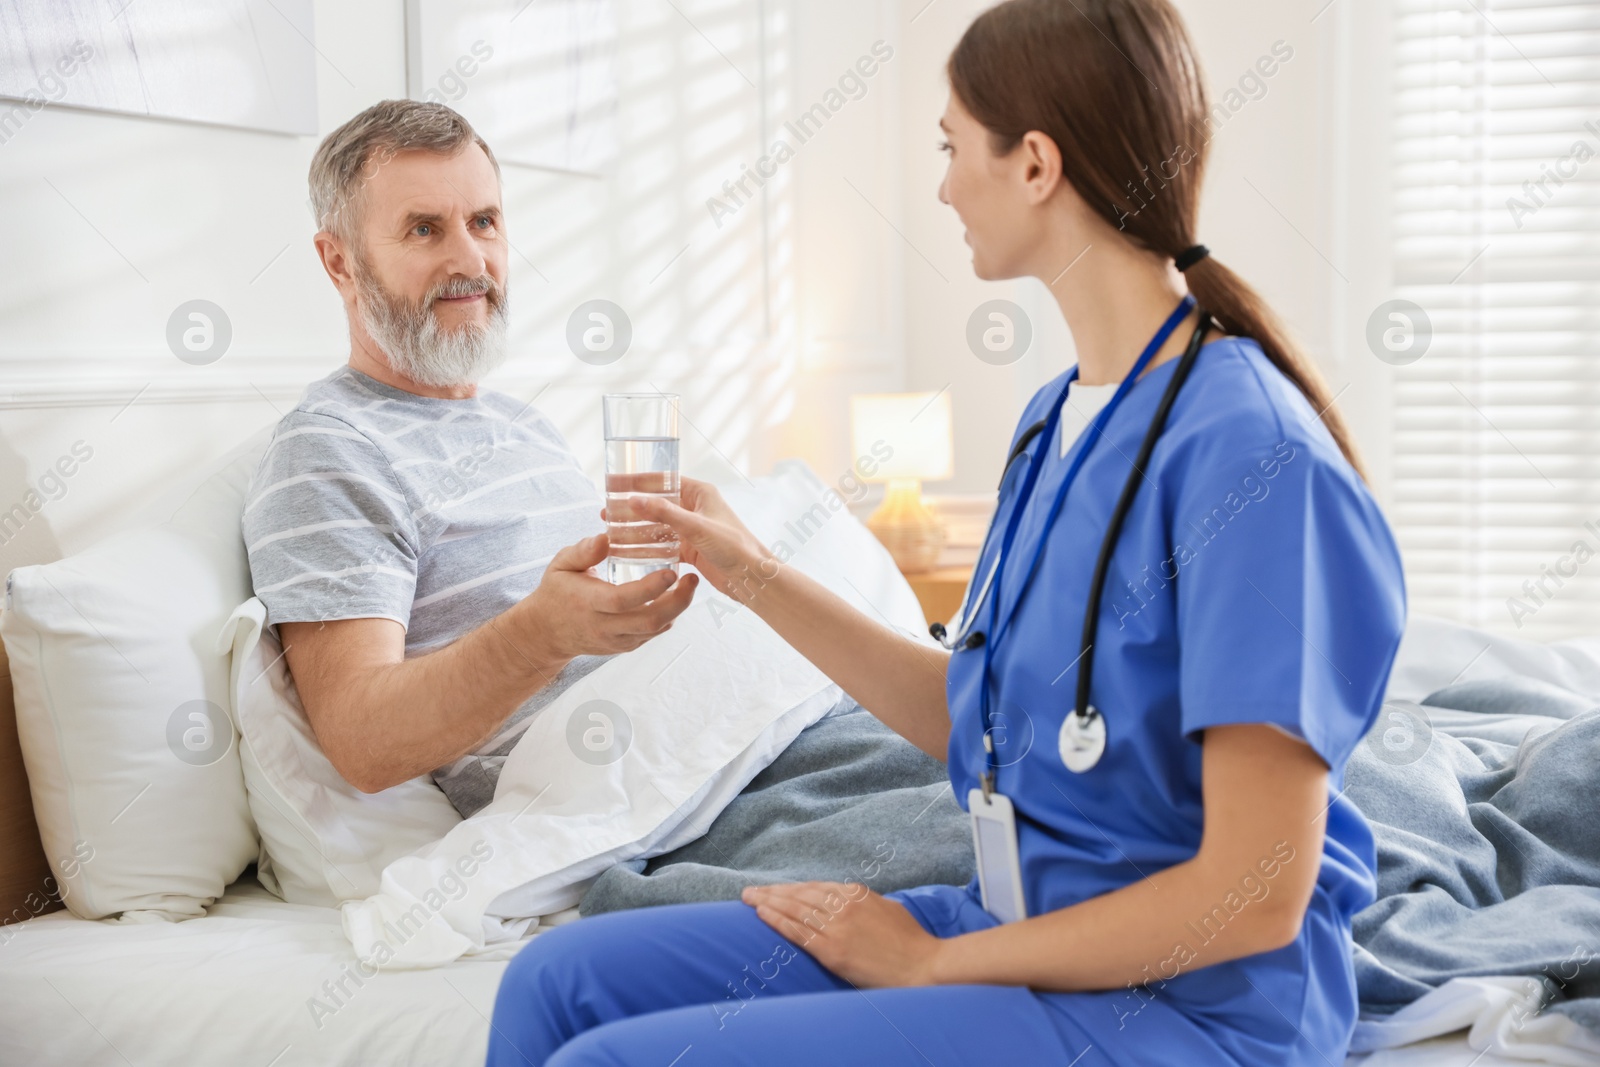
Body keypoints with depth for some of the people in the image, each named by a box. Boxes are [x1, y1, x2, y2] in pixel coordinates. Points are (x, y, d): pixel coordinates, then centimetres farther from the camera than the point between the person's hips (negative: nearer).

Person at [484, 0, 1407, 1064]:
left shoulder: (1255, 455, -20)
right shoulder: (1059, 418, 8)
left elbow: (1254, 898, -20)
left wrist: (933, 961, -12)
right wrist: (752, 572, 11)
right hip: (1016, 922, 8)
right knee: (561, 980, -1)